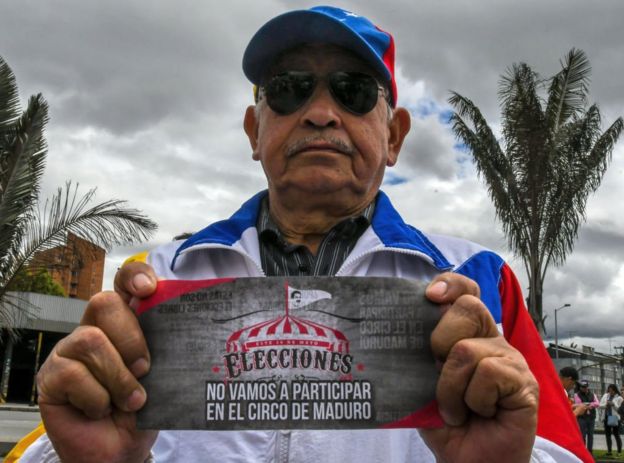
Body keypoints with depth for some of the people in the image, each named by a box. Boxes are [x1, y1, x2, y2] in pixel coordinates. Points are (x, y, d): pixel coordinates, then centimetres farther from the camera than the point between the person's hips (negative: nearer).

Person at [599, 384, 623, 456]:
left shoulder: (619, 398, -4)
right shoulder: (605, 396, 10)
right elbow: (600, 405, 6)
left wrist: (613, 404, -22)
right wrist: (606, 404, -12)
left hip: (615, 418, -5)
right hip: (606, 417, 5)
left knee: (616, 434, -1)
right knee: (607, 434, 7)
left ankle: (619, 451, 9)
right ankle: (609, 450, 13)